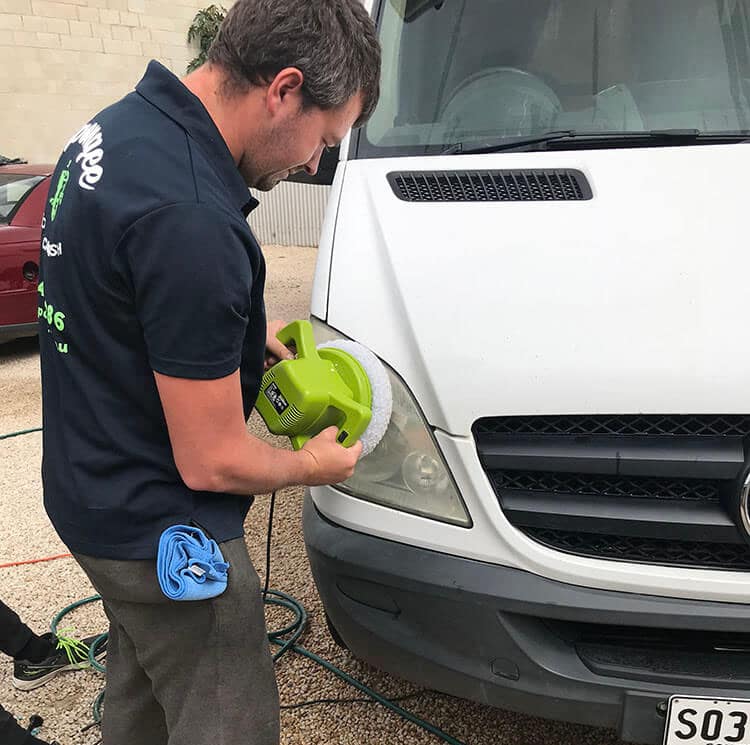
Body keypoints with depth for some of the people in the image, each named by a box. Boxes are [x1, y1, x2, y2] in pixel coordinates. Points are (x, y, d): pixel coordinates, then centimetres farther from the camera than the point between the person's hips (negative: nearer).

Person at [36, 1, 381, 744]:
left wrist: (238, 333, 7)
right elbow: (212, 463, -24)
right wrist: (311, 465, -5)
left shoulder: (118, 125, 0)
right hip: (160, 530, -10)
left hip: (95, 493, 10)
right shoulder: (191, 217, -32)